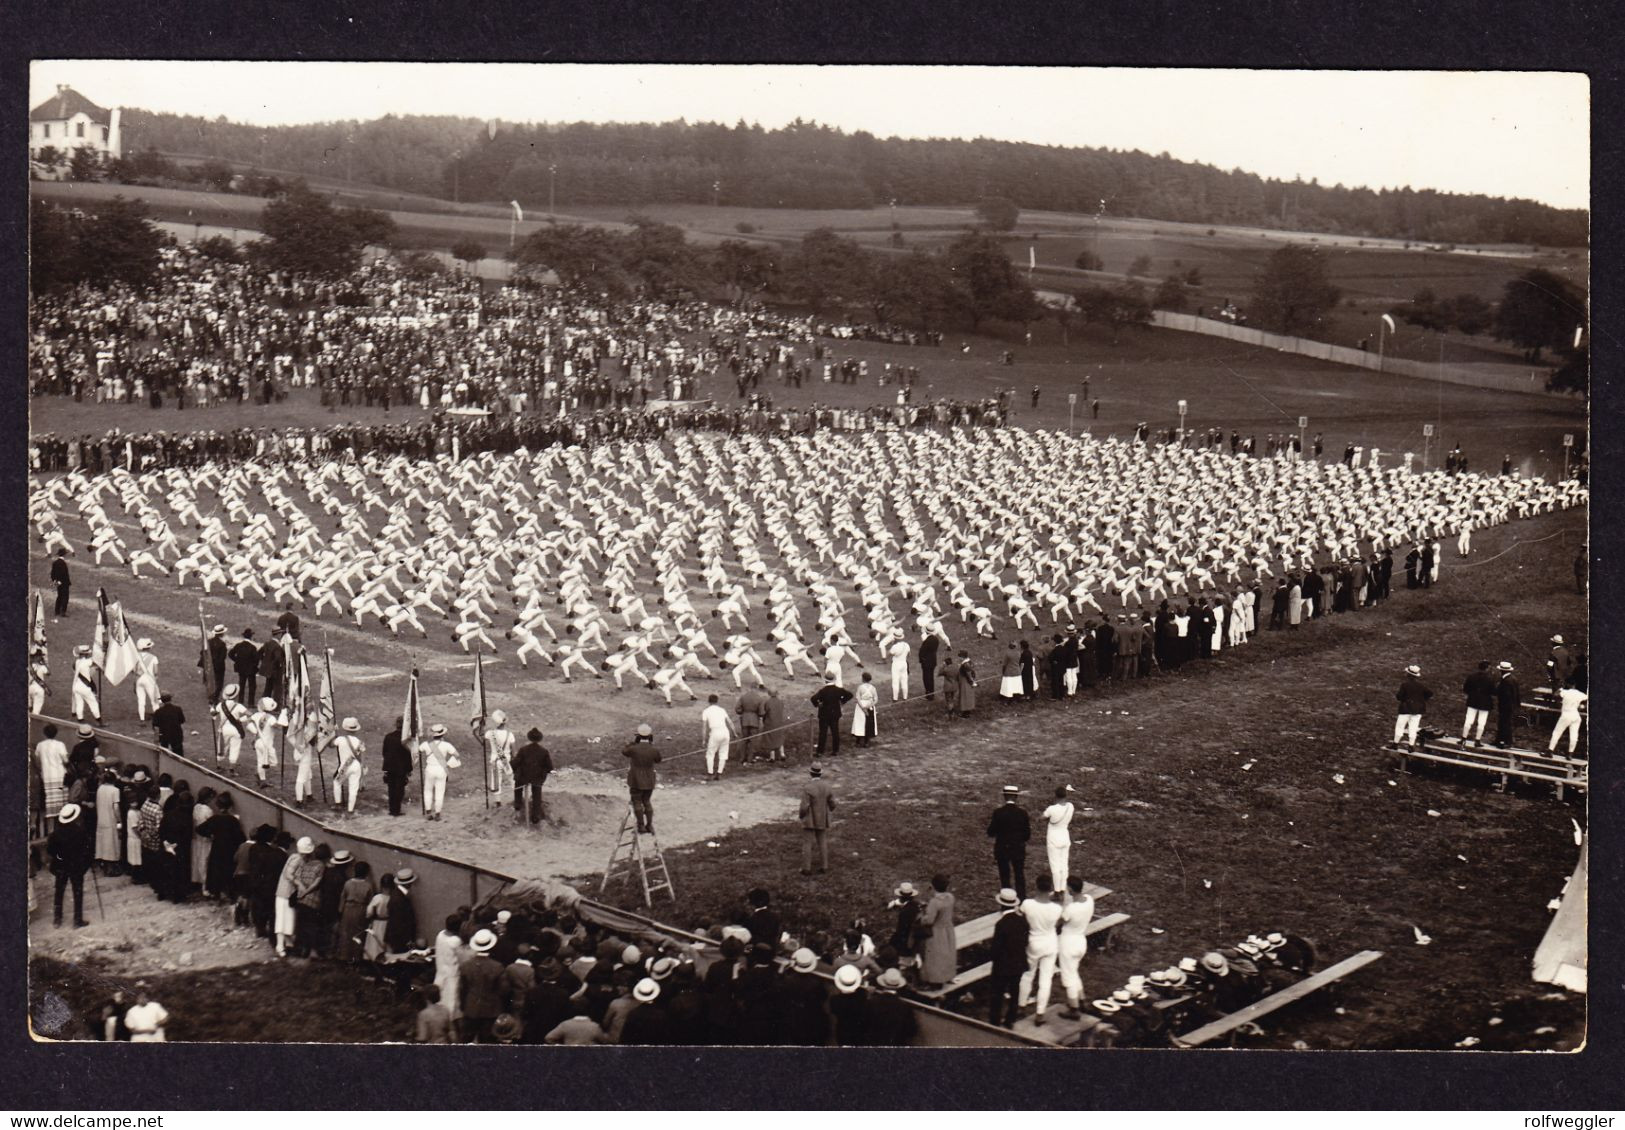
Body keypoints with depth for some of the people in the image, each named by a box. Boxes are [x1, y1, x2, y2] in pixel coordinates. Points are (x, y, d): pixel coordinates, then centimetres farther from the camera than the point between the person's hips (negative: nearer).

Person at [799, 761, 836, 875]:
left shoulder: (807, 789, -22)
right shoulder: (827, 786, -7)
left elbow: (804, 807, -21)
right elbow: (832, 804, -1)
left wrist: (801, 816, -1)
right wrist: (830, 809, 22)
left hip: (809, 820, -5)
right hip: (822, 821, 5)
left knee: (807, 844, 4)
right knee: (822, 843, 15)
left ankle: (806, 868, 6)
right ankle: (823, 866, 18)